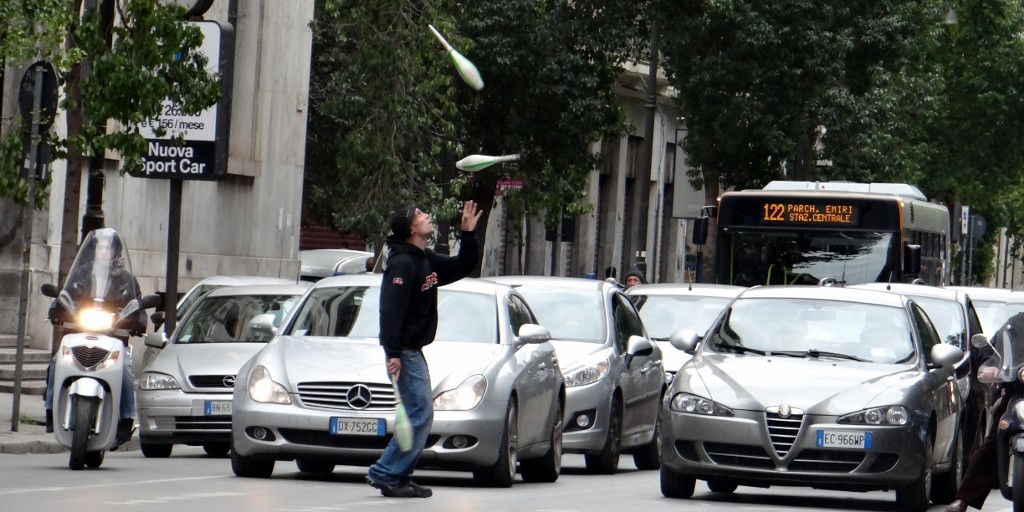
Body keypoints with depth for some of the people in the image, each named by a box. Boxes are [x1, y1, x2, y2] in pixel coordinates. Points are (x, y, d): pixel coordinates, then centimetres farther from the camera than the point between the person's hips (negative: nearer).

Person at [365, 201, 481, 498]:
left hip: (414, 351, 10)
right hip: (403, 351, -10)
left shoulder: (428, 261, 13)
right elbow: (390, 311, -22)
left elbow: (463, 266, 27)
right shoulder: (402, 263, -16)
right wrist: (393, 354, -28)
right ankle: (386, 474, -12)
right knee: (420, 414, -13)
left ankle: (398, 477, 13)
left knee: (420, 415, 10)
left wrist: (469, 234, 13)